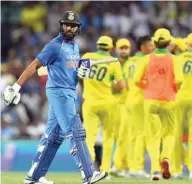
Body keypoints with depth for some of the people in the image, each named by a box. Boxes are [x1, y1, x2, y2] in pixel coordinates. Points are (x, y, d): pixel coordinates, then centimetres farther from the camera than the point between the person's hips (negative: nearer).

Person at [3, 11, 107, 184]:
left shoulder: (75, 46, 14)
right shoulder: (55, 46, -10)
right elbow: (34, 66, -14)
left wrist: (82, 72, 0)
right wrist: (16, 86, -20)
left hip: (70, 92, 9)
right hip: (58, 92, -9)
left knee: (53, 135, 9)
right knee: (75, 132, -13)